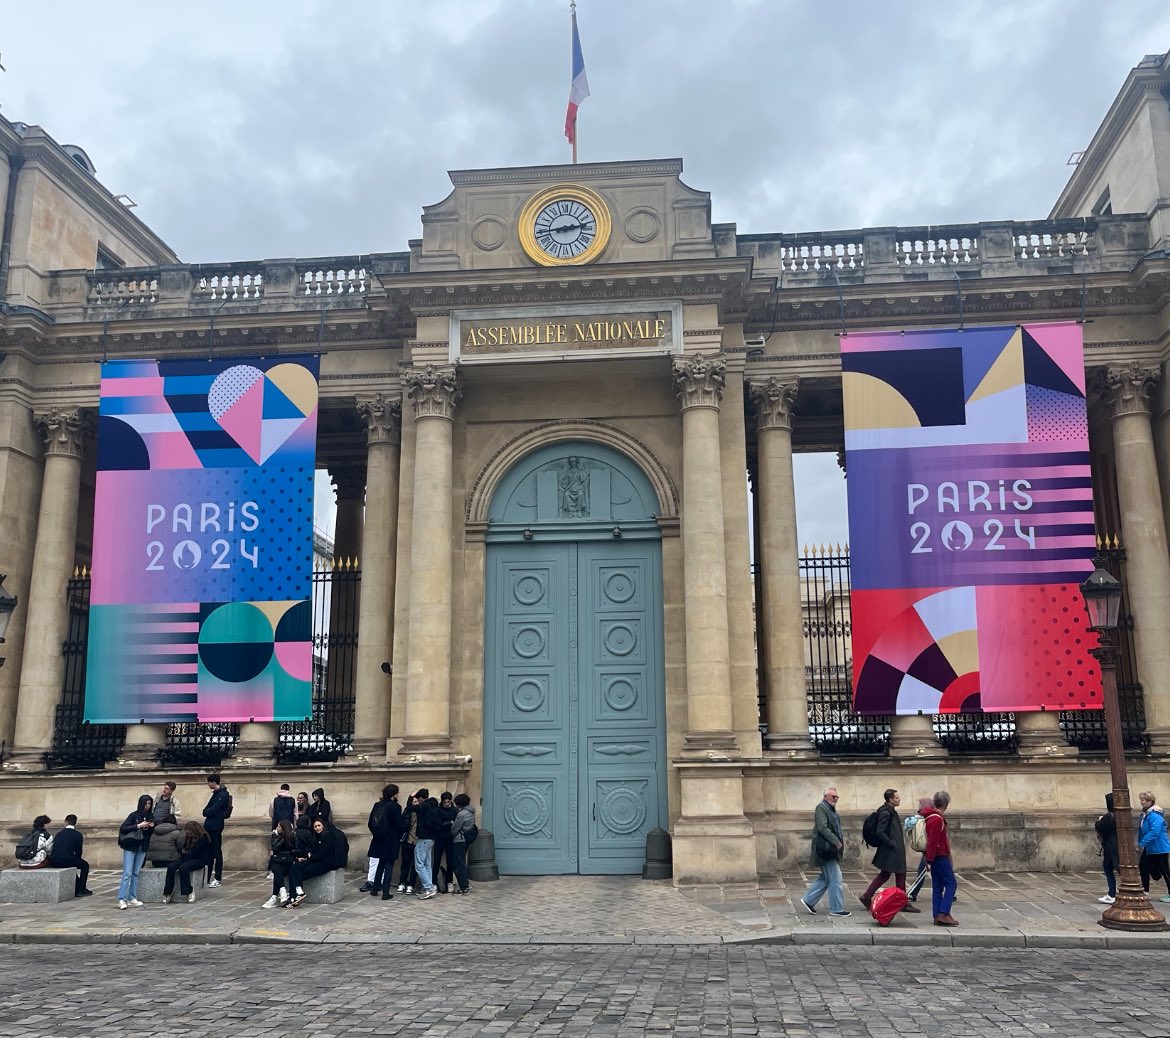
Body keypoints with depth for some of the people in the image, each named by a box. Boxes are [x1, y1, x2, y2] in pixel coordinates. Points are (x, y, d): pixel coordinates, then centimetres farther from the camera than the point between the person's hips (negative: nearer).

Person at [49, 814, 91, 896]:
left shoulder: (59, 834, 16)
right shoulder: (78, 835, 2)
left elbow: (53, 850, 20)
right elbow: (78, 853, 3)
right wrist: (76, 860, 25)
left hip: (54, 862, 5)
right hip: (67, 860, -5)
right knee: (85, 865, 21)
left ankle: (77, 889, 35)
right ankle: (81, 890, 13)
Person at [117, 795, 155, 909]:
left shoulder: (150, 816, 7)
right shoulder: (134, 815, -8)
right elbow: (123, 828, -15)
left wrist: (152, 827, -5)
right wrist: (138, 826, -20)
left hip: (142, 847, 5)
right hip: (130, 847, -5)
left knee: (136, 873, 7)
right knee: (127, 873, -8)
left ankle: (132, 898, 10)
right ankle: (121, 899, -8)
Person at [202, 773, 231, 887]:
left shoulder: (223, 795, -13)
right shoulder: (216, 793, 17)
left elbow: (212, 811, -18)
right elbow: (207, 810, 17)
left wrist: (206, 812, -1)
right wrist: (207, 812, -2)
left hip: (216, 827, -9)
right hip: (209, 826, 9)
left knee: (217, 852, -4)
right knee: (209, 852, 12)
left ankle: (218, 879, 1)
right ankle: (207, 878, 18)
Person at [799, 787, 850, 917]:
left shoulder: (831, 809, 18)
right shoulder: (821, 808, -13)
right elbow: (822, 828, -22)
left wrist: (841, 839, 11)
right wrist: (836, 841, -21)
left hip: (831, 850, 10)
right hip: (826, 849, -10)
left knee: (826, 877, 16)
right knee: (836, 879, -4)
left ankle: (808, 900, 22)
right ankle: (836, 909, 5)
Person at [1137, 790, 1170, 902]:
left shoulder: (1155, 815, -23)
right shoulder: (1145, 814, 8)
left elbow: (1154, 832, -30)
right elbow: (1142, 830, 17)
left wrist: (1142, 843, -26)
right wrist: (1140, 843, 12)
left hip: (1159, 848, -10)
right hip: (1149, 848, 10)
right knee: (1143, 866, 10)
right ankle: (1145, 891, 19)